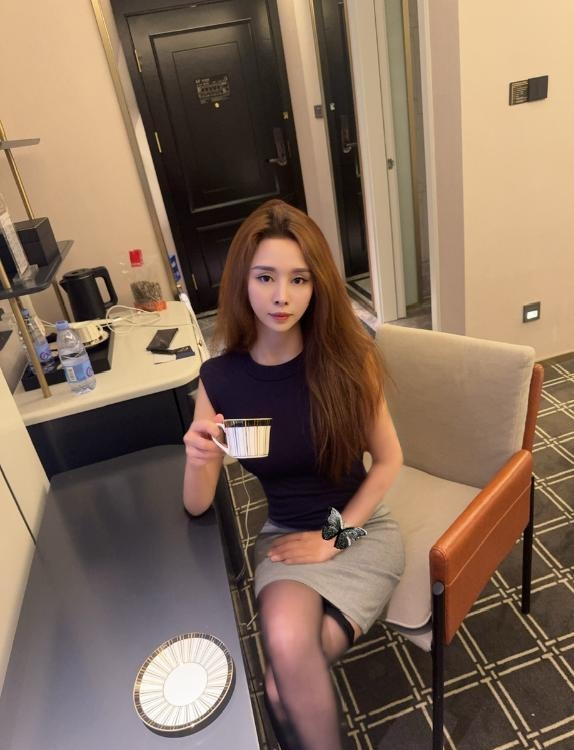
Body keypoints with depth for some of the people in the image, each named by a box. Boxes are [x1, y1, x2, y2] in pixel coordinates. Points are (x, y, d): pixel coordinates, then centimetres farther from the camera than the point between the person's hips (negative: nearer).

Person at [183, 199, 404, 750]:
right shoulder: (219, 378, -11)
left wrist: (333, 537, -12)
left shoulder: (347, 358, -15)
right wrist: (196, 459, -29)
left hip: (360, 528, -1)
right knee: (286, 646, -27)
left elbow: (388, 460, -5)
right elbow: (197, 507, -7)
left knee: (283, 690, -18)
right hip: (283, 534, 2)